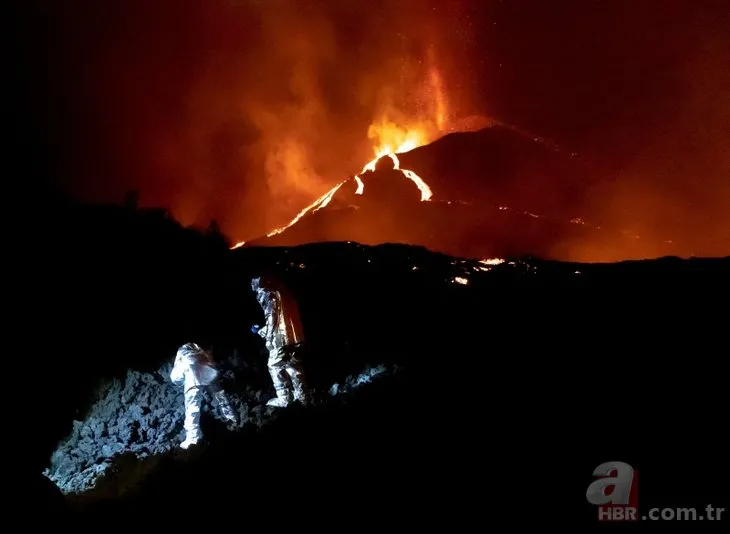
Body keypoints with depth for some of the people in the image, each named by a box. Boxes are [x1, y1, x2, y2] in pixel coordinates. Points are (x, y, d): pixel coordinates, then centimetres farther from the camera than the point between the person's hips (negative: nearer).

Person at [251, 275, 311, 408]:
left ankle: (284, 399, 10)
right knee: (294, 367, 18)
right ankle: (302, 397, 23)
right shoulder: (284, 293, 14)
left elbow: (272, 324, -13)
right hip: (296, 338, 8)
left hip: (282, 339, -8)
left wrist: (258, 330, 3)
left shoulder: (269, 297, -10)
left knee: (275, 367, 8)